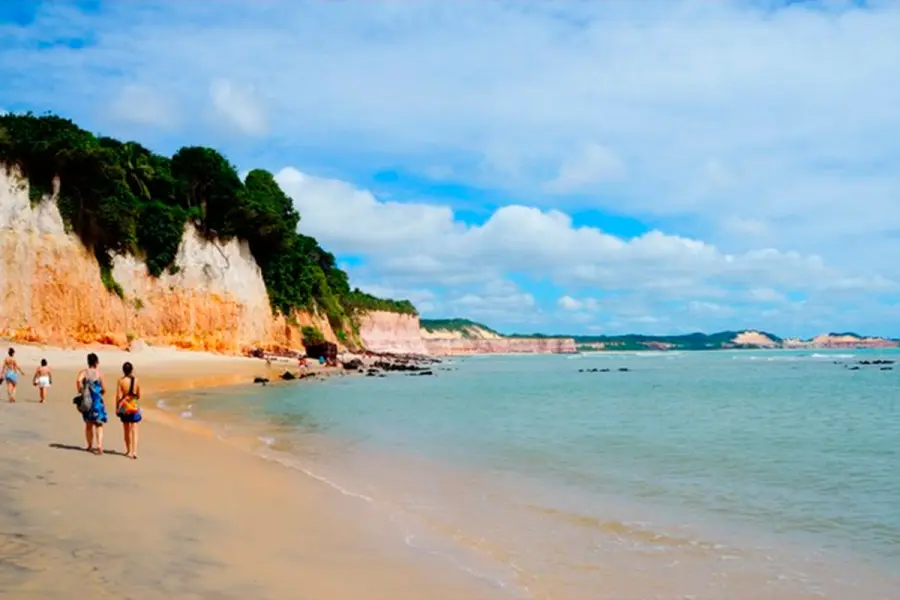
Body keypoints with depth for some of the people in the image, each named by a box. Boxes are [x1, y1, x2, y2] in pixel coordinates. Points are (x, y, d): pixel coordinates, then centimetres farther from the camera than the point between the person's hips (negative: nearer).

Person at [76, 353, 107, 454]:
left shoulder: (84, 372, -1)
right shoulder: (99, 373, -4)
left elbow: (78, 380, -22)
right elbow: (104, 390, -2)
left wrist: (81, 391, -7)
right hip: (97, 401, -2)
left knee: (88, 424, 18)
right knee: (98, 425, 3)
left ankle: (90, 446, 27)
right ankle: (99, 446, -12)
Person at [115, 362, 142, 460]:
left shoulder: (121, 381, -10)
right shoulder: (136, 380, -5)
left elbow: (118, 396, -10)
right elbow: (139, 396, 2)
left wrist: (117, 408, 0)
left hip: (124, 407, 0)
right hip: (134, 406, 0)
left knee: (126, 430, 14)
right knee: (134, 430, 1)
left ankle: (128, 451, 24)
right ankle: (134, 452, -9)